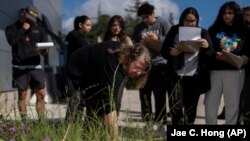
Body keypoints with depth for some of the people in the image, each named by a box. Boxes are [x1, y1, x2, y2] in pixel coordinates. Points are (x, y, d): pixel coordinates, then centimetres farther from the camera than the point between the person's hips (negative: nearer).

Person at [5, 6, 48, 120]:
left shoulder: (38, 30, 16)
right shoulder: (12, 28, 7)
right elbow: (12, 41, -13)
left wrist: (44, 51, -10)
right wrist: (23, 29, -7)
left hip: (35, 66, 3)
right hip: (20, 67, -2)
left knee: (41, 94, -3)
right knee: (22, 94, 0)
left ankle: (41, 119, 3)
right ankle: (24, 120, 5)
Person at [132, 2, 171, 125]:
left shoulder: (164, 25, 1)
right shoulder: (138, 28, 11)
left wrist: (158, 38, -17)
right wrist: (140, 44, -9)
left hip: (159, 64, -4)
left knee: (160, 96, -1)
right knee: (144, 95, 8)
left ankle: (160, 122, 7)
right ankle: (146, 122, 18)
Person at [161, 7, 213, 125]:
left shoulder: (203, 33, 7)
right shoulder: (174, 31, 5)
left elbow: (211, 54, 1)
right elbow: (163, 51, 3)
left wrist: (207, 46, -22)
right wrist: (172, 53, -19)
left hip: (195, 76, 1)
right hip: (176, 75, -1)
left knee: (190, 108, 8)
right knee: (175, 107, -9)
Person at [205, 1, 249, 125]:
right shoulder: (214, 29, 6)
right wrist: (216, 56, -19)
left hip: (235, 71, 0)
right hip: (215, 70, 0)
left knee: (232, 103, 8)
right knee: (210, 102, 3)